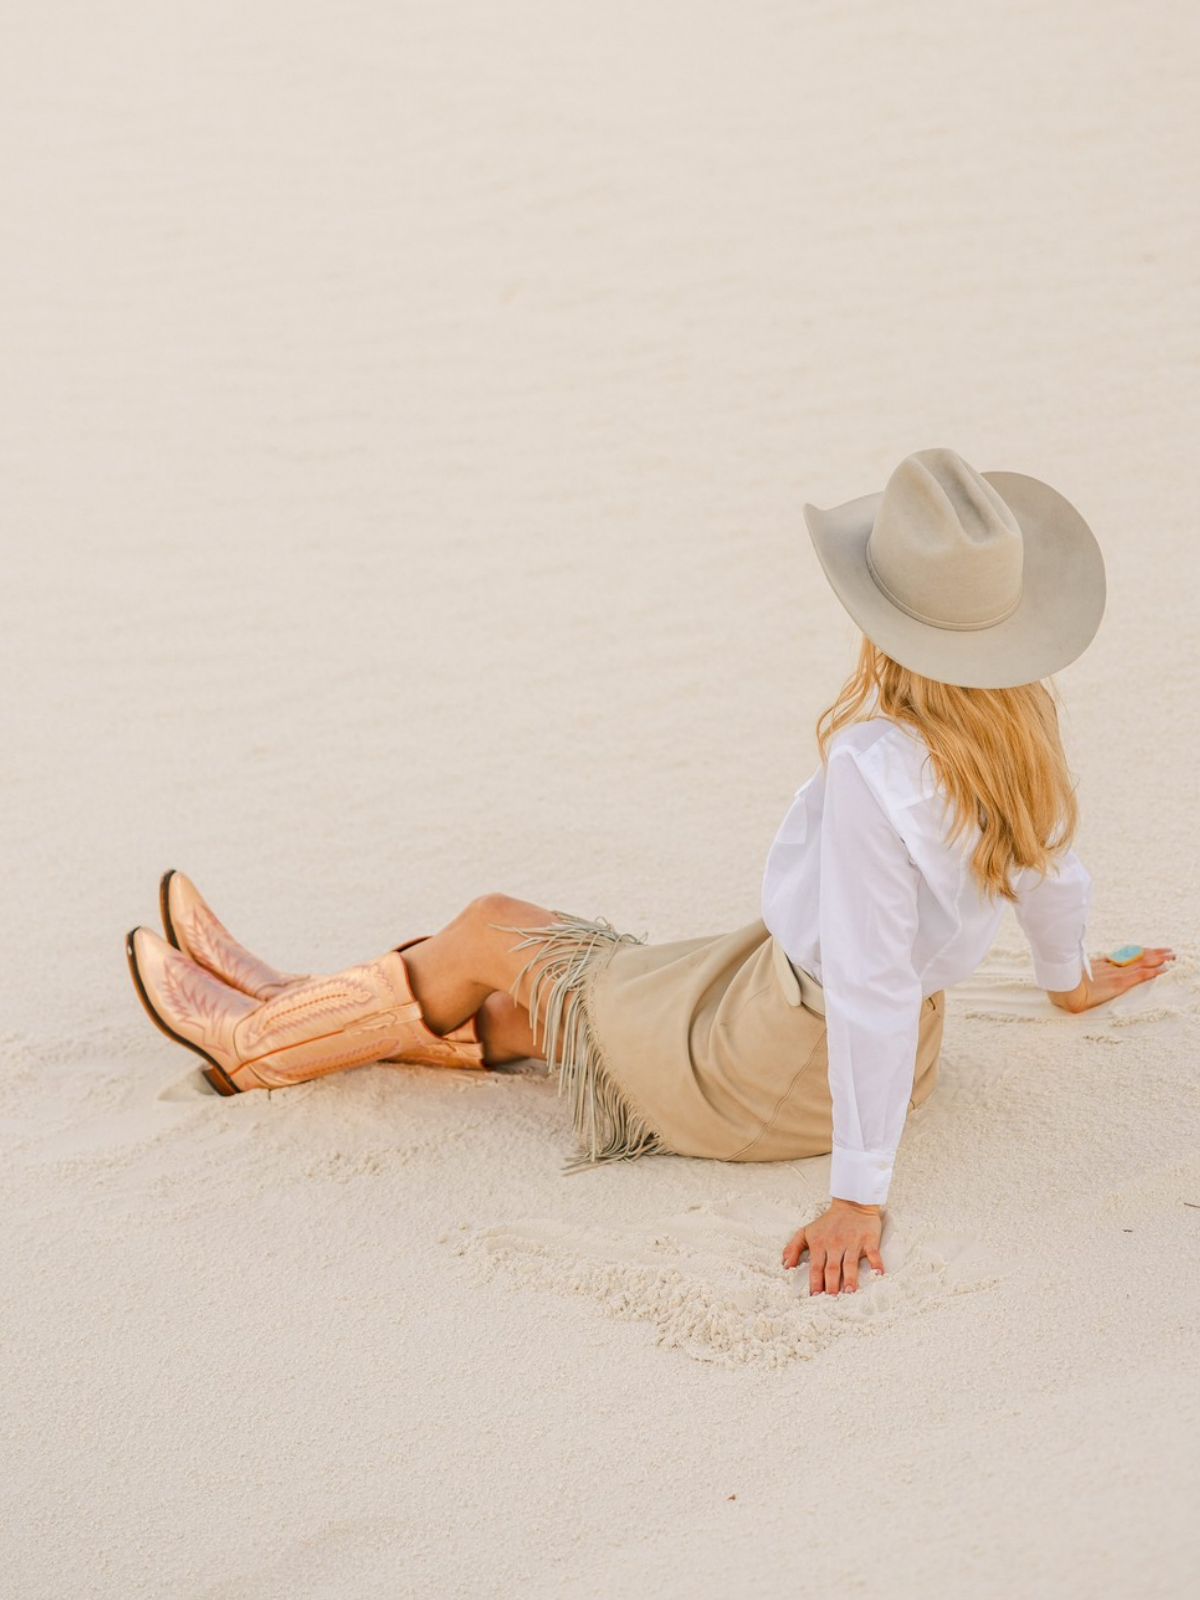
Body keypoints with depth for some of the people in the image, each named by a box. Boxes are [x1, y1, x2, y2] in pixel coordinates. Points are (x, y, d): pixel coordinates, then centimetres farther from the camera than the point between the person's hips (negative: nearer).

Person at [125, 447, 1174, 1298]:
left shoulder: (879, 765, -35)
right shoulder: (1020, 726, -10)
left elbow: (873, 980, -33)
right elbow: (1054, 867, 8)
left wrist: (859, 1192, -26)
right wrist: (1071, 975, 30)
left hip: (776, 1070, -7)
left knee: (486, 936, 12)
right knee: (509, 1007, 23)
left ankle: (261, 1042, 34)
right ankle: (293, 1013, 42)